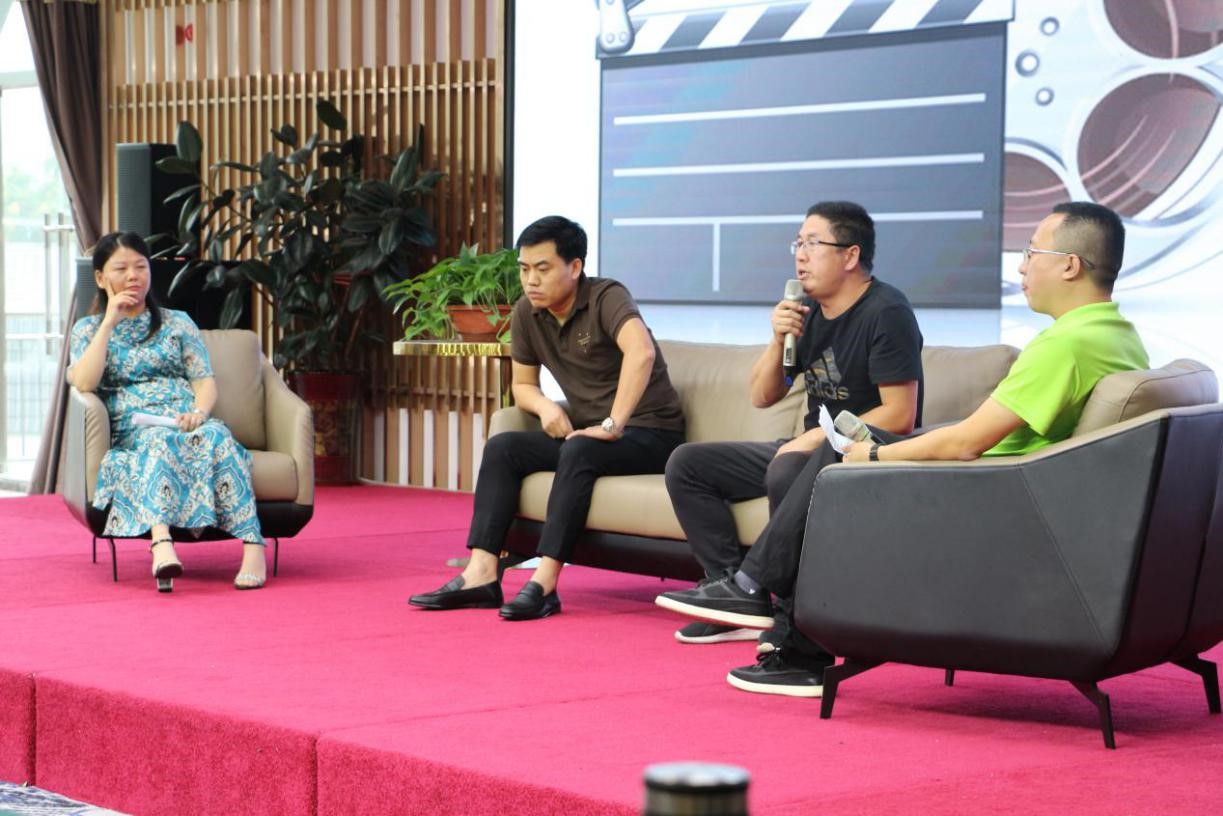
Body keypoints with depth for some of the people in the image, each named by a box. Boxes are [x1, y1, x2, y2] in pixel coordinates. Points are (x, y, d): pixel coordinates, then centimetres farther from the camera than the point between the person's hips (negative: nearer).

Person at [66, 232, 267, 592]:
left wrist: (199, 412, -10)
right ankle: (161, 544, -64)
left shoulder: (177, 323, 23)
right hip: (132, 431, -1)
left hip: (186, 422, 2)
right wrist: (109, 323, 0)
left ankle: (253, 546, -50)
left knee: (216, 435, -35)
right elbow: (84, 383, -1)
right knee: (160, 440, -39)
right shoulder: (88, 329, 19)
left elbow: (206, 380, 13)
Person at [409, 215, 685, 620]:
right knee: (501, 448, -11)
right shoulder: (527, 313, 4)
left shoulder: (606, 298, -17)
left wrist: (612, 425, -38)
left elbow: (641, 351, -36)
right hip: (587, 432, 7)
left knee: (578, 452, -35)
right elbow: (522, 385, 15)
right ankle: (481, 574, -22)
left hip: (650, 432, -7)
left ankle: (545, 583, -37)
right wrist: (545, 406, -8)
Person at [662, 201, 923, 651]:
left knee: (787, 473, -39)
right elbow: (762, 397, 11)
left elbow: (899, 415, -19)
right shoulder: (807, 312, 9)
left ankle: (792, 620, -26)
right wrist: (779, 340, -7)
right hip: (811, 448, 9)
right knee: (687, 464, 1)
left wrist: (818, 438, -20)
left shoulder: (886, 313, -14)